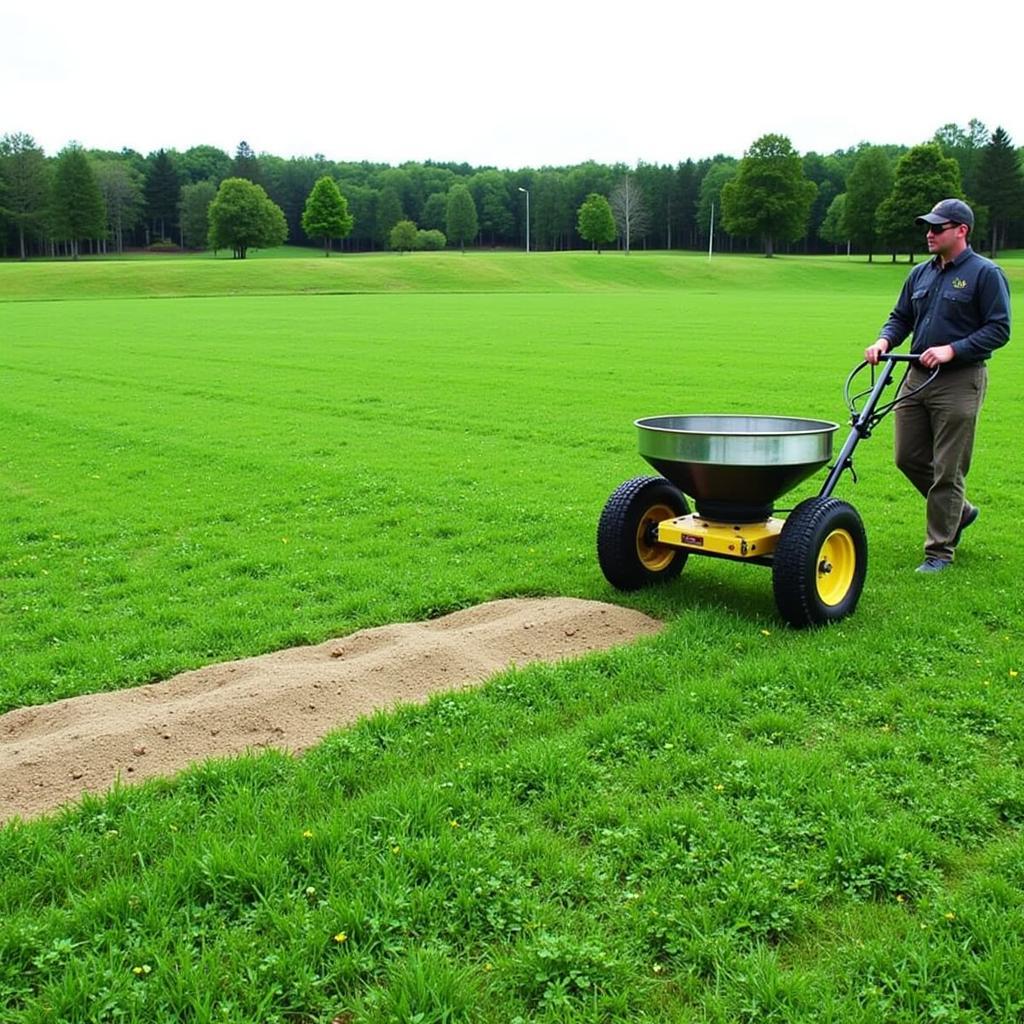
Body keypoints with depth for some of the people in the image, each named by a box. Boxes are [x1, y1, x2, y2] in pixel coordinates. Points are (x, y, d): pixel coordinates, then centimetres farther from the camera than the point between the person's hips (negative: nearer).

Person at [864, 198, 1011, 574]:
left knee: (947, 469, -3)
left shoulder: (985, 273, -6)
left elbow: (999, 329, -10)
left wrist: (952, 350, -20)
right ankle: (958, 511, 32)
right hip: (917, 377, 7)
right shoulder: (920, 274, 13)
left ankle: (939, 550, 7)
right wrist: (884, 340, -2)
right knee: (908, 458, 9)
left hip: (959, 382, -7)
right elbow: (901, 317, 20)